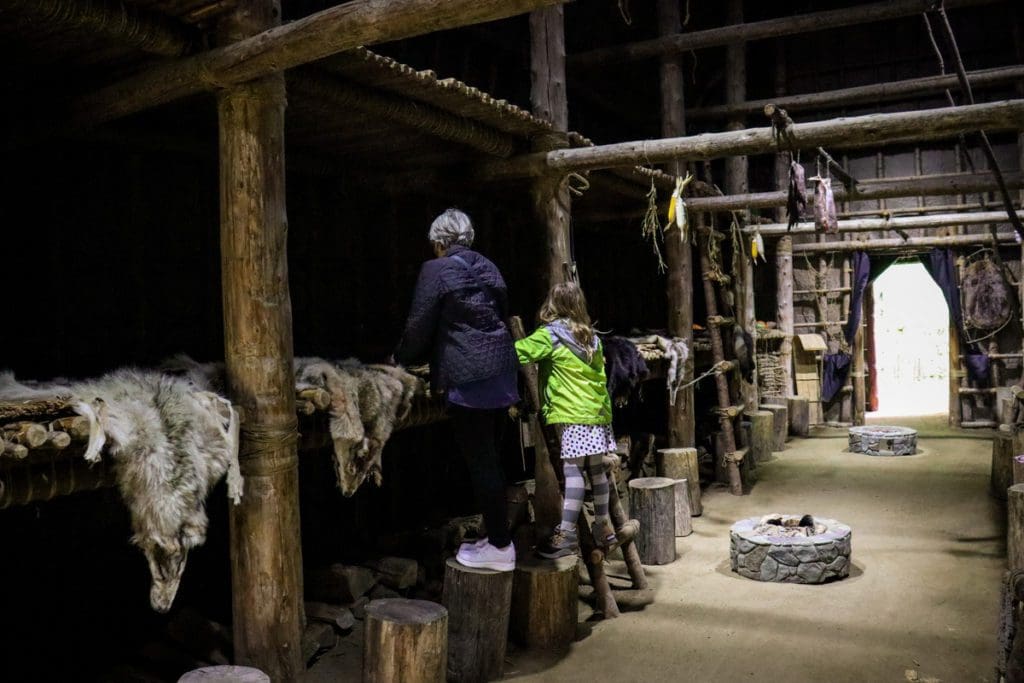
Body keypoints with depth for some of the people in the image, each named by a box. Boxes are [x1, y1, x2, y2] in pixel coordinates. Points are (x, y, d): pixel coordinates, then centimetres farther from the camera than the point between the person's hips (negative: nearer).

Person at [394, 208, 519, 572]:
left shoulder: (435, 270, -6)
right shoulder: (488, 268, 14)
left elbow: (419, 327, -5)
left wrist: (401, 358, 12)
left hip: (468, 377, -7)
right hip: (501, 370, 8)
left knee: (480, 462, -1)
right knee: (490, 458, 14)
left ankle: (500, 546, 6)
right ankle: (497, 534, 21)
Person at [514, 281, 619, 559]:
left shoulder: (550, 334, -6)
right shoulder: (590, 336, 15)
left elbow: (519, 353, -13)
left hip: (572, 414, -7)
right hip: (596, 412, 7)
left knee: (573, 470, -10)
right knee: (596, 468, 13)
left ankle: (567, 534, -11)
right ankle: (603, 527, 22)